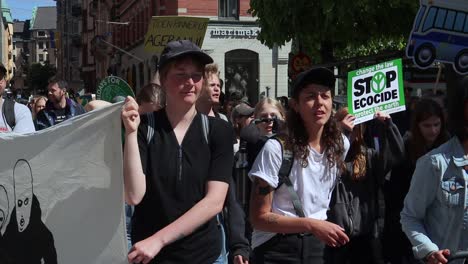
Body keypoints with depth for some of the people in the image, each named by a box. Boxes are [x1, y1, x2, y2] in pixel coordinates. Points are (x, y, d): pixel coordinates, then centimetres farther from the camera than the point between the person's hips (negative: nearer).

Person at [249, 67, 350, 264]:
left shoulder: (341, 145, -1)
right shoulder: (276, 148, -17)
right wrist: (311, 225, -25)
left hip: (318, 245, 5)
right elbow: (259, 218, -16)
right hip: (278, 248, -5)